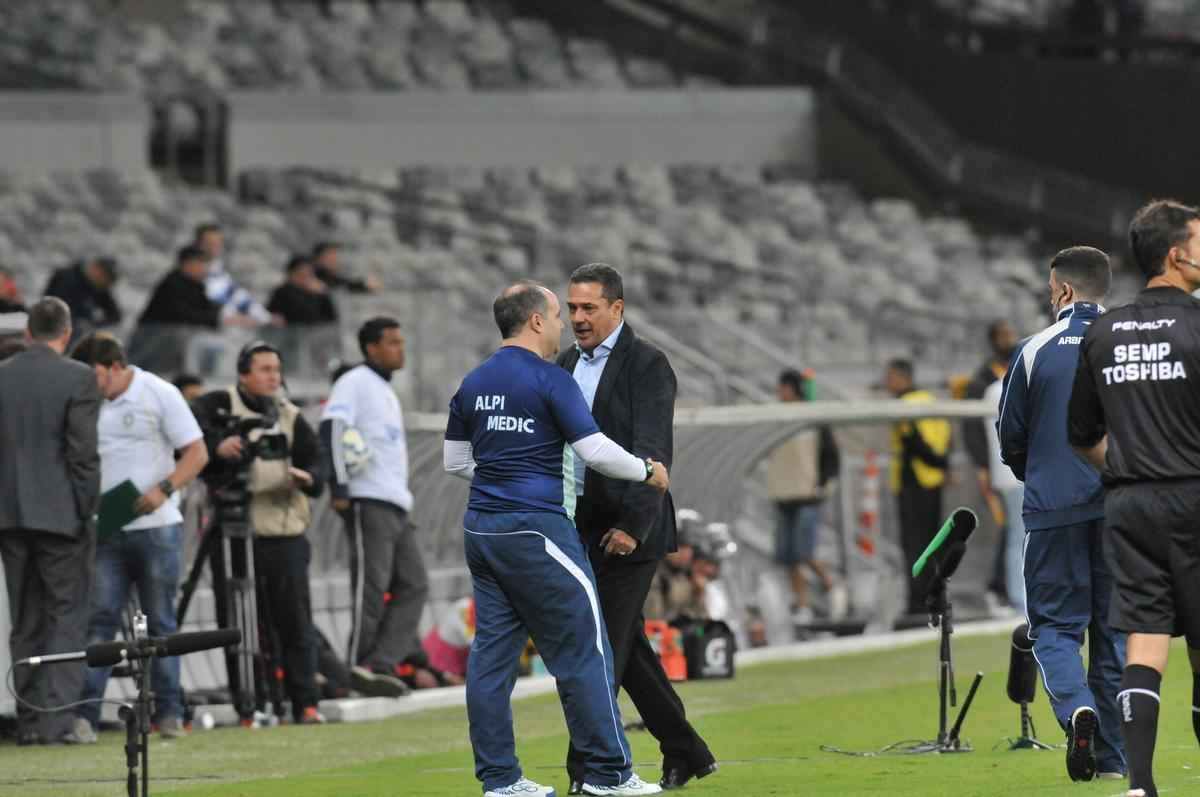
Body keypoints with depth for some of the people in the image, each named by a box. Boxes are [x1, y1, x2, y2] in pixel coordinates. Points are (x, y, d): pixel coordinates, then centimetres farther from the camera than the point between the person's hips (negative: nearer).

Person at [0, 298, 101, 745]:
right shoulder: (77, 379, -9)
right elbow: (84, 452, -12)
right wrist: (87, 511, -5)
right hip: (60, 514, -4)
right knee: (67, 619, 1)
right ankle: (57, 719, -9)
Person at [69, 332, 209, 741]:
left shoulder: (159, 395, -3)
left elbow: (196, 453, -4)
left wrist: (164, 490, -18)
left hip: (155, 526, -3)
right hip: (106, 530, 3)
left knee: (160, 622, 4)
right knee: (99, 618, -5)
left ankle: (168, 712, 10)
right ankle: (86, 713, -11)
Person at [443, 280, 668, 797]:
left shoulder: (474, 383, 10)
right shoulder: (549, 380, -11)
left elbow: (455, 460, 16)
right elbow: (596, 451, -14)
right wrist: (648, 472, 2)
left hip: (482, 530, 8)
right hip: (535, 531, -7)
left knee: (492, 651, 7)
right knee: (583, 648, -1)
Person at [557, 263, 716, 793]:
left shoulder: (647, 364, -9)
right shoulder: (566, 365, 14)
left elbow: (652, 452, -16)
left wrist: (632, 525, -23)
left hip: (627, 530, -8)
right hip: (583, 529, 8)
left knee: (605, 649, -9)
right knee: (626, 647, 12)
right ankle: (686, 754, 22)